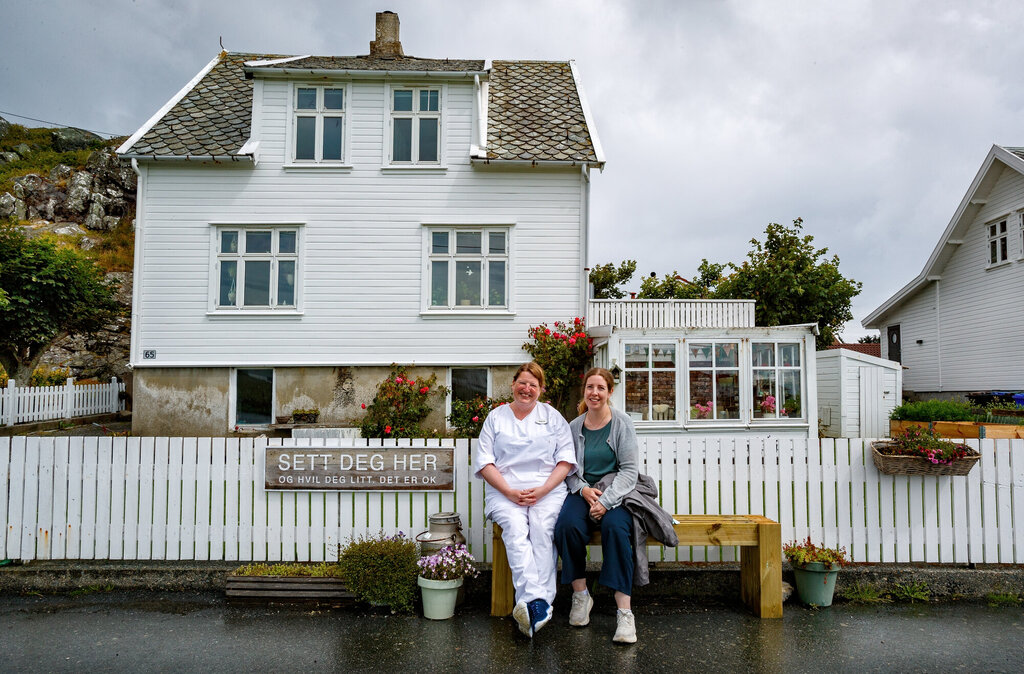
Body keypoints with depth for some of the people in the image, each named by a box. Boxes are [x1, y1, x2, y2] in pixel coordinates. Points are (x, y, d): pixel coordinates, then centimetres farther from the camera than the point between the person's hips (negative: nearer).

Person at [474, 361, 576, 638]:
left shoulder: (552, 416, 15)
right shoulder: (496, 416, 15)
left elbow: (566, 459, 7)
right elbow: (483, 461, 5)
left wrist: (542, 490, -8)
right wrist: (510, 492, -9)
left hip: (548, 489, 0)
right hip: (505, 491, 0)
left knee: (543, 528, -30)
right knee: (515, 527, -30)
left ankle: (530, 605, -36)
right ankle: (537, 603, -41)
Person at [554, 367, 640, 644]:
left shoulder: (622, 423, 1)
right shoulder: (574, 427, 9)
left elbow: (629, 469, -5)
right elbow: (568, 469, 10)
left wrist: (606, 501, -18)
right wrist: (583, 489, -12)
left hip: (616, 493, -2)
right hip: (582, 491, 2)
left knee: (615, 527, -34)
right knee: (567, 525, -29)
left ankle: (624, 610, -28)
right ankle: (580, 595, -11)